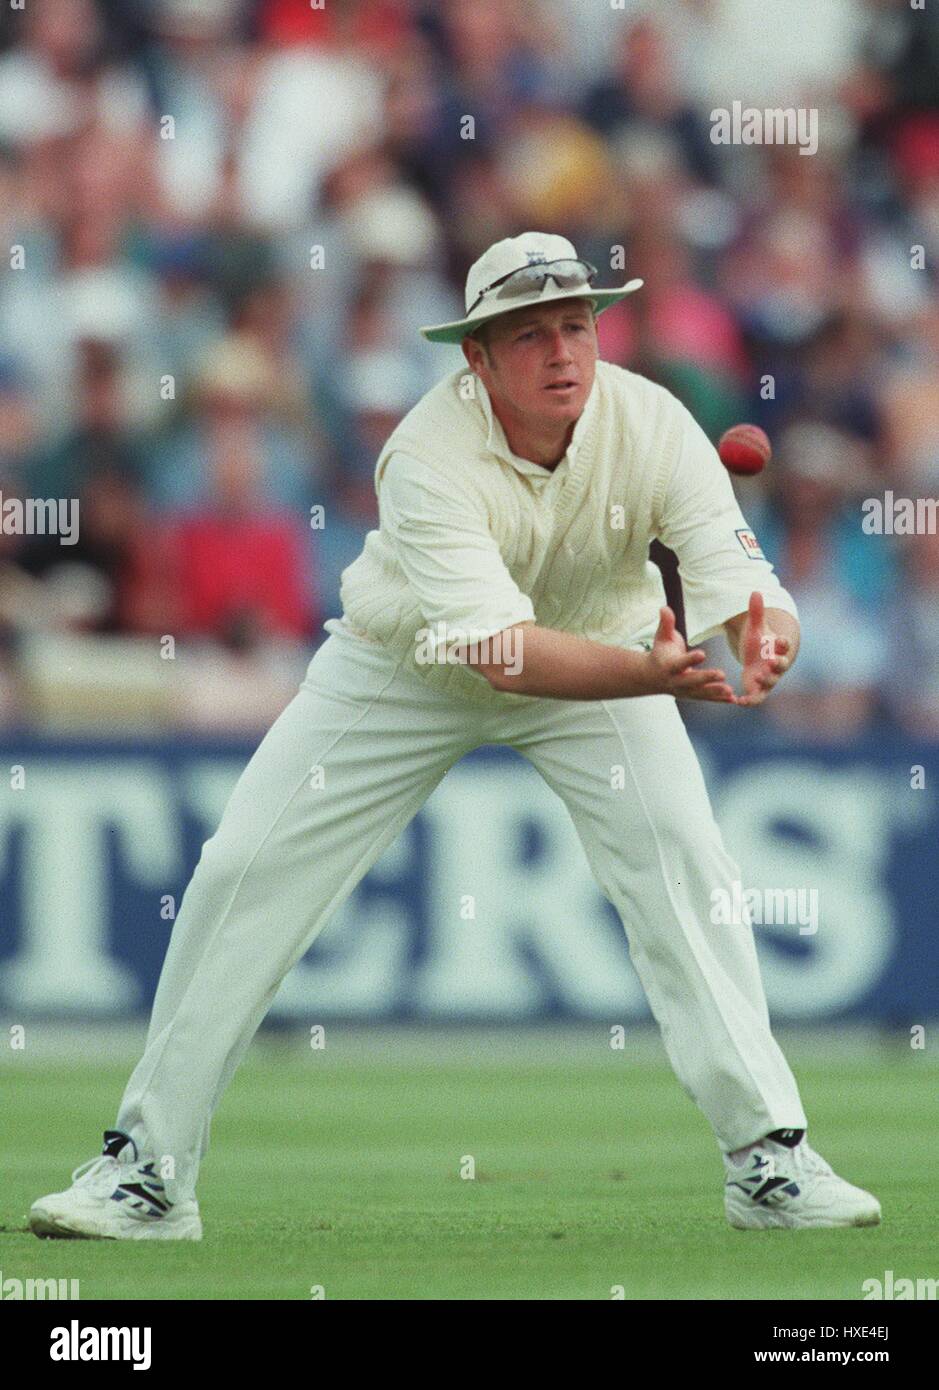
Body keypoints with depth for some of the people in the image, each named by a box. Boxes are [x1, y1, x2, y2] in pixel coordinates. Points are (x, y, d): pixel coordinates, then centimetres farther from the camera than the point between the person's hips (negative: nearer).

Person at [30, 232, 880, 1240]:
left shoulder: (650, 425, -25)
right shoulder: (429, 456, -34)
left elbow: (746, 588, -32)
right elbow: (498, 650, -43)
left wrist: (764, 641, -57)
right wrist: (650, 674, -57)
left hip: (603, 652, 1)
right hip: (405, 668, -1)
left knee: (683, 860, -20)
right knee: (243, 874, -7)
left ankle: (768, 1159, -11)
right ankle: (148, 1169, 6)